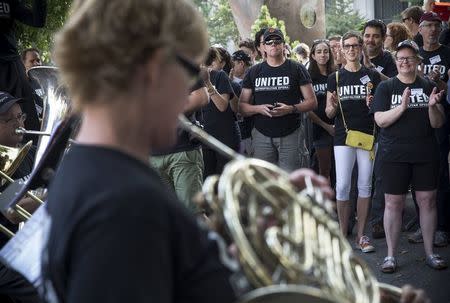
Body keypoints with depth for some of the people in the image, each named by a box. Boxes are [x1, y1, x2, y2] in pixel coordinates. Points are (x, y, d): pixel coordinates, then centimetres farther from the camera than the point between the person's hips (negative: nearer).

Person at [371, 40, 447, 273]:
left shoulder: (429, 87, 8)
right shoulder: (386, 87, 2)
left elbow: (438, 123, 4)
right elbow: (380, 120, -8)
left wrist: (432, 106, -16)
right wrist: (402, 107, -23)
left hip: (426, 154, 2)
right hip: (395, 155, -2)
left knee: (427, 201, 6)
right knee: (393, 202, 1)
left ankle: (430, 253, 19)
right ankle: (391, 255, 11)